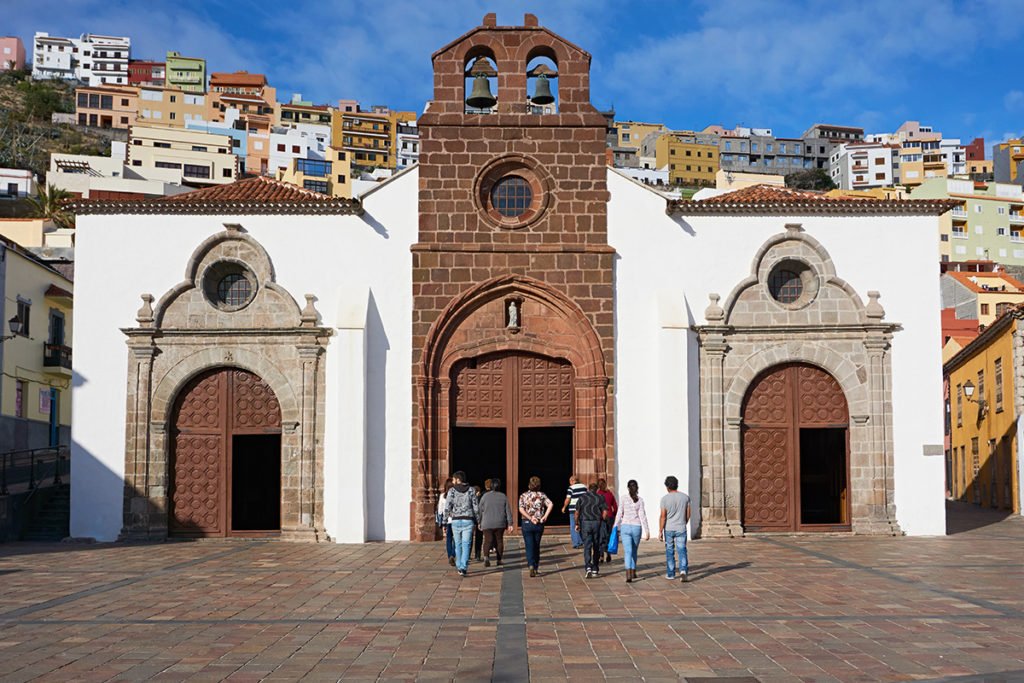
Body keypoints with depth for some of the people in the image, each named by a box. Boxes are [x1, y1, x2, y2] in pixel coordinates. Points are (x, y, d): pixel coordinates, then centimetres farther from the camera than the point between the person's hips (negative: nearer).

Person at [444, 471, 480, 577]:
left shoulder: (452, 491, -3)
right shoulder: (471, 491, 1)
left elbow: (447, 507, -7)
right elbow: (476, 508, 0)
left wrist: (448, 515, 12)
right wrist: (478, 520, 11)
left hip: (456, 521, 0)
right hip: (468, 520, 0)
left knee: (458, 544, 15)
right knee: (466, 545, -2)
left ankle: (459, 567, 23)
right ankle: (463, 567, -16)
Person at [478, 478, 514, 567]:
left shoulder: (485, 496, -2)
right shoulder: (503, 496, 2)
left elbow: (480, 510, 1)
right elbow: (508, 511, 0)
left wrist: (479, 522, 11)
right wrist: (510, 524, 3)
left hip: (487, 524, -1)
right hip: (500, 523, 1)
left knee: (488, 540, -3)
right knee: (499, 540, 13)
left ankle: (486, 556, -27)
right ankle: (498, 560, 17)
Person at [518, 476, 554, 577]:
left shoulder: (523, 496, 0)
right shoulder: (541, 495, 2)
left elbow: (521, 509, -14)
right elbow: (550, 505, -12)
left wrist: (530, 518, -14)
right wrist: (545, 517, -12)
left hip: (527, 523, -2)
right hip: (539, 524, 2)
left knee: (529, 546, -1)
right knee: (536, 546, 14)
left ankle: (531, 565, -21)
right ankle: (536, 568, 20)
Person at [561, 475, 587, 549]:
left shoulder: (571, 488, -9)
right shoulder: (584, 487, 8)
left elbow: (568, 499, -10)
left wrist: (564, 507, 3)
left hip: (574, 510, -5)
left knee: (573, 527, 3)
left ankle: (576, 544, -1)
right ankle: (581, 542, 17)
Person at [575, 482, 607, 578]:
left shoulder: (582, 497, 5)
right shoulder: (600, 497, 3)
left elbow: (577, 512, 2)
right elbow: (605, 512, -4)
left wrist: (577, 524, 11)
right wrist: (601, 521, 9)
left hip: (585, 523, -1)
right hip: (597, 523, 1)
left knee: (587, 546, -3)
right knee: (596, 547, 11)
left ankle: (588, 567, -21)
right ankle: (595, 570, 16)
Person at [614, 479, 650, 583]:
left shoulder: (624, 498, -2)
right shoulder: (640, 500, -2)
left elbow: (619, 514, 0)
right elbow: (642, 516, -5)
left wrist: (616, 528, 10)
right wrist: (647, 531, -3)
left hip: (625, 527, -1)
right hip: (636, 527, 1)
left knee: (628, 551, -6)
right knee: (634, 551, 20)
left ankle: (628, 575, -21)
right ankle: (633, 572, 29)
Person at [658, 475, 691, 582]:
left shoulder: (665, 498, -10)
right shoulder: (685, 497, -1)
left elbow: (663, 516, -11)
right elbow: (688, 514, 7)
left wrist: (660, 531, -6)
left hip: (668, 529, -1)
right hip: (681, 529, 1)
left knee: (670, 551, 12)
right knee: (682, 551, 3)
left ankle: (670, 574, 20)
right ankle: (683, 571, -18)